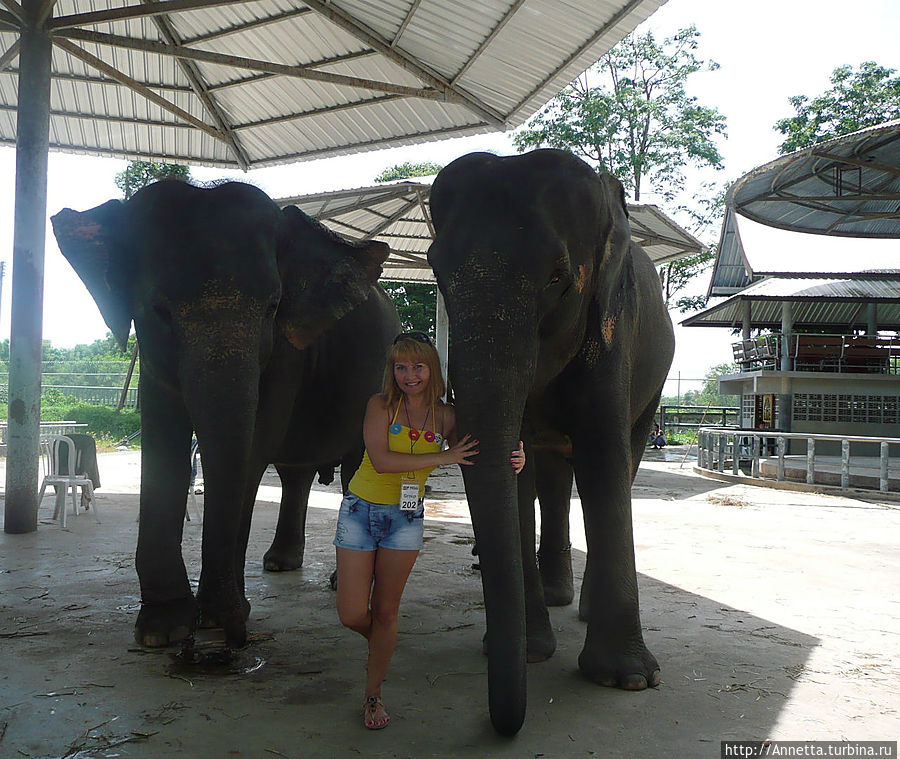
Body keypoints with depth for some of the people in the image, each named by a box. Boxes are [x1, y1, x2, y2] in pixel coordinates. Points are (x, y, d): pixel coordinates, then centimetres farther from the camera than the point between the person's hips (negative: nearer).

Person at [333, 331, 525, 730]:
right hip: (361, 512, -1)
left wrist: (510, 462, -19)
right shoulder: (380, 405, -10)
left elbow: (473, 465, 1)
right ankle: (377, 644, 33)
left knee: (386, 610, 7)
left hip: (406, 520, 2)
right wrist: (443, 457, -26)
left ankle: (373, 694, 25)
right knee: (352, 615, -2)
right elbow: (380, 459, -23)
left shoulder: (444, 416, -3)